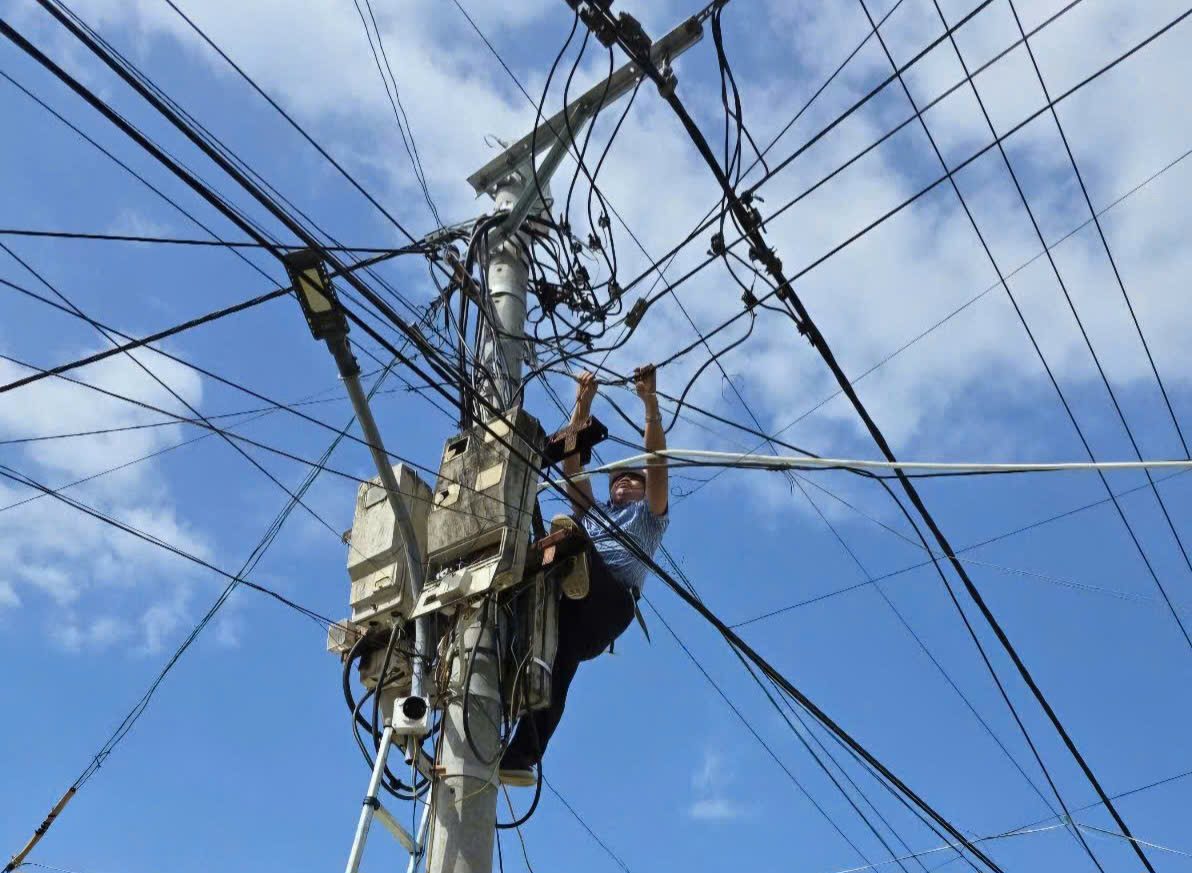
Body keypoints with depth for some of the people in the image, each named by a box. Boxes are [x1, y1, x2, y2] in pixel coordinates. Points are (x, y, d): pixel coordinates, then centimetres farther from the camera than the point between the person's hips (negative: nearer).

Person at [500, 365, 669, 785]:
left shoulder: (649, 515, 31)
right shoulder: (590, 512, 41)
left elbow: (657, 458, 18)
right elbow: (571, 459, 31)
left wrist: (650, 400, 10)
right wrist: (583, 404, 25)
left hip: (610, 603, -4)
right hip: (570, 605, 4)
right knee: (556, 658, -25)